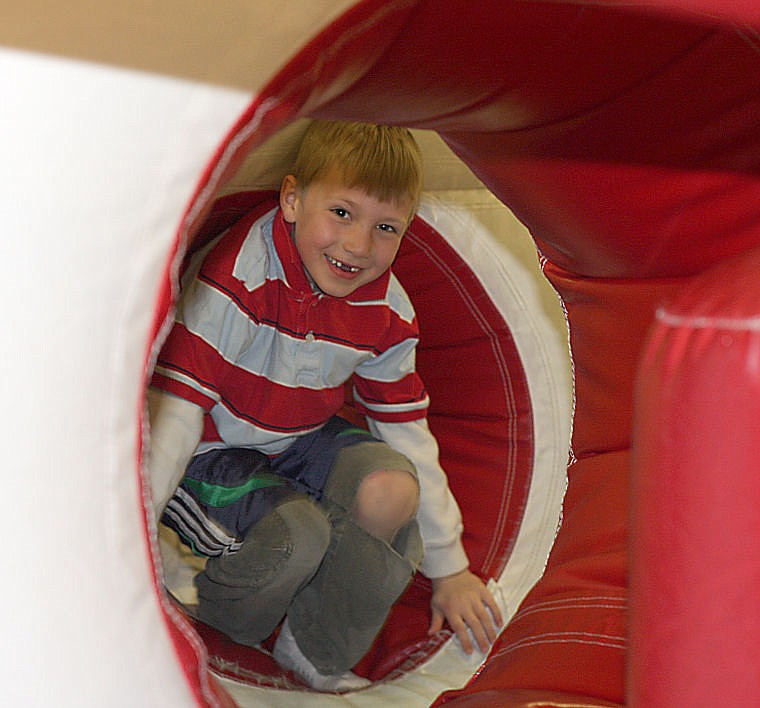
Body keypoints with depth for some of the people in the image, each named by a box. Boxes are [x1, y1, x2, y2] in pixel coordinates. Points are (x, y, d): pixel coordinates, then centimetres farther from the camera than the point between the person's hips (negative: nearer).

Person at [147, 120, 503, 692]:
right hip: (215, 454, -5)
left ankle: (316, 652, -2)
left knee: (391, 488, -23)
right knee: (299, 534, -31)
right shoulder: (237, 277, -27)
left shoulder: (387, 313, -8)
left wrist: (448, 567, 6)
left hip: (301, 442, 5)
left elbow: (409, 436, 2)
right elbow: (174, 408, -29)